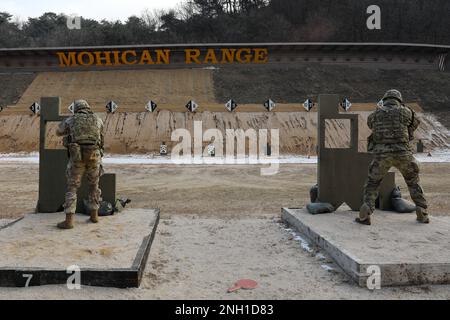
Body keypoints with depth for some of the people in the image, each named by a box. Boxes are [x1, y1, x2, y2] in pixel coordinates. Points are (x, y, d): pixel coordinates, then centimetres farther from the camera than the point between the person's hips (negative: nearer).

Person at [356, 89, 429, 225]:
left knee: (372, 184, 12)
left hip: (382, 154, 0)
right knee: (413, 183, 21)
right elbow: (415, 123, 29)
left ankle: (365, 216, -3)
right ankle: (422, 214, 20)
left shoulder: (376, 114, 9)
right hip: (402, 153, 1)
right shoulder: (405, 112, 8)